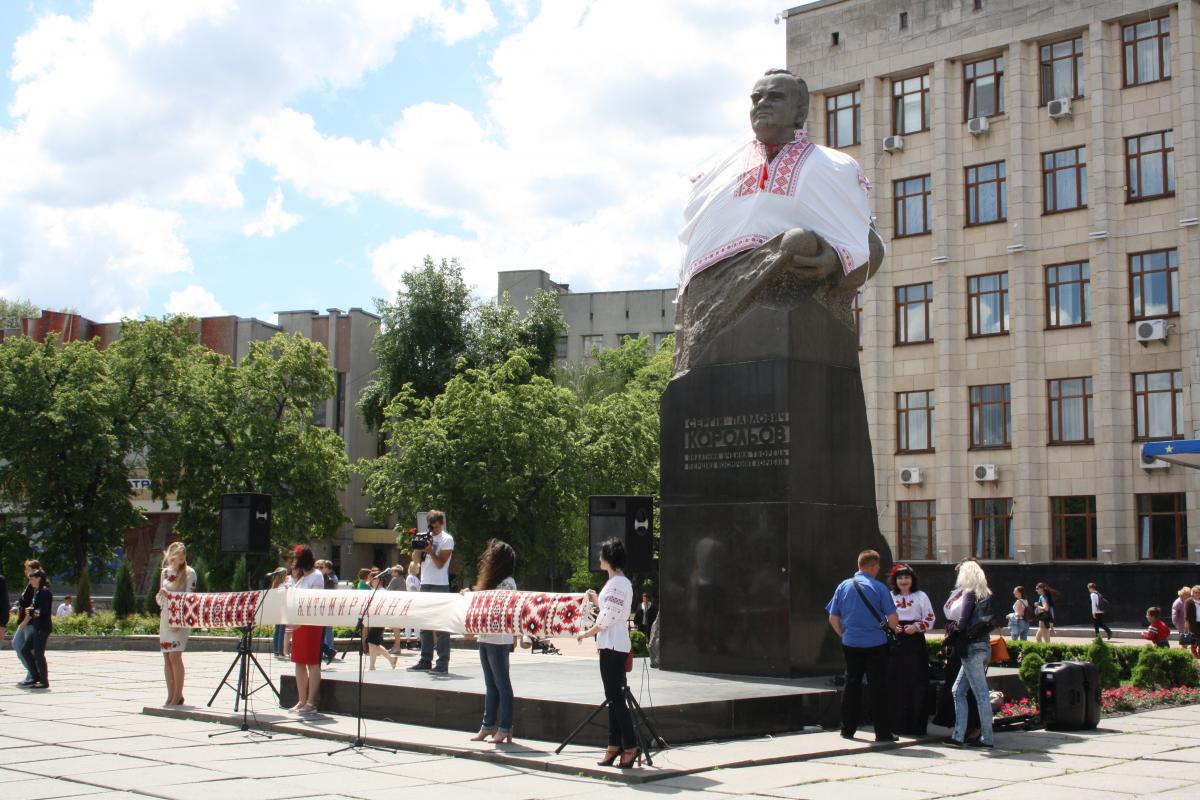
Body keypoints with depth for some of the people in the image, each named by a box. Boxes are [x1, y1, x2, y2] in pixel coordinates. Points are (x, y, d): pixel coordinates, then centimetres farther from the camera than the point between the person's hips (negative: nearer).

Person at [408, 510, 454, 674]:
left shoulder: (447, 539, -3)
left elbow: (440, 563, -7)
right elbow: (415, 559, 10)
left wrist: (430, 551, -21)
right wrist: (418, 548, -9)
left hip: (440, 586, -6)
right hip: (425, 585, 6)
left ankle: (443, 664, -8)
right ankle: (425, 661, 14)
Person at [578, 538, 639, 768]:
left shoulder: (617, 583, -16)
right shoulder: (620, 582, 16)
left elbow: (607, 619, -18)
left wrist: (587, 633, -8)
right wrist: (596, 601, 20)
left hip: (613, 646, -10)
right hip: (611, 645, 10)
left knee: (615, 697, -8)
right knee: (614, 697, 11)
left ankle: (631, 746, -7)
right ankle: (615, 746, 14)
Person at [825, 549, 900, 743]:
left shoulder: (843, 586, 2)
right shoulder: (879, 588, -9)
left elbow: (833, 618, 3)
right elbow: (892, 618, -10)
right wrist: (895, 628, 11)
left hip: (851, 644, 4)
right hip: (876, 645, -3)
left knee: (851, 685, 12)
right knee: (878, 687, 3)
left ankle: (847, 729, 17)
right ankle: (882, 732, 6)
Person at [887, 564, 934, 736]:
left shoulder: (921, 596, 7)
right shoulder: (889, 596, 10)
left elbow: (929, 619, 5)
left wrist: (916, 627, -11)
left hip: (915, 643, -1)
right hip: (895, 643, 1)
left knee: (916, 684, -3)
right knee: (895, 684, -1)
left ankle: (916, 726, 2)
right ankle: (896, 724, 6)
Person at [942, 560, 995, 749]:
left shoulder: (969, 594, -10)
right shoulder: (985, 594, 13)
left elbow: (961, 623, -15)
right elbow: (989, 621, 13)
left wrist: (951, 629, 5)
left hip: (972, 647, -8)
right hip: (983, 645, 8)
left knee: (981, 694, -3)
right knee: (958, 691, 11)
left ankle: (987, 738, 2)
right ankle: (958, 736, 8)